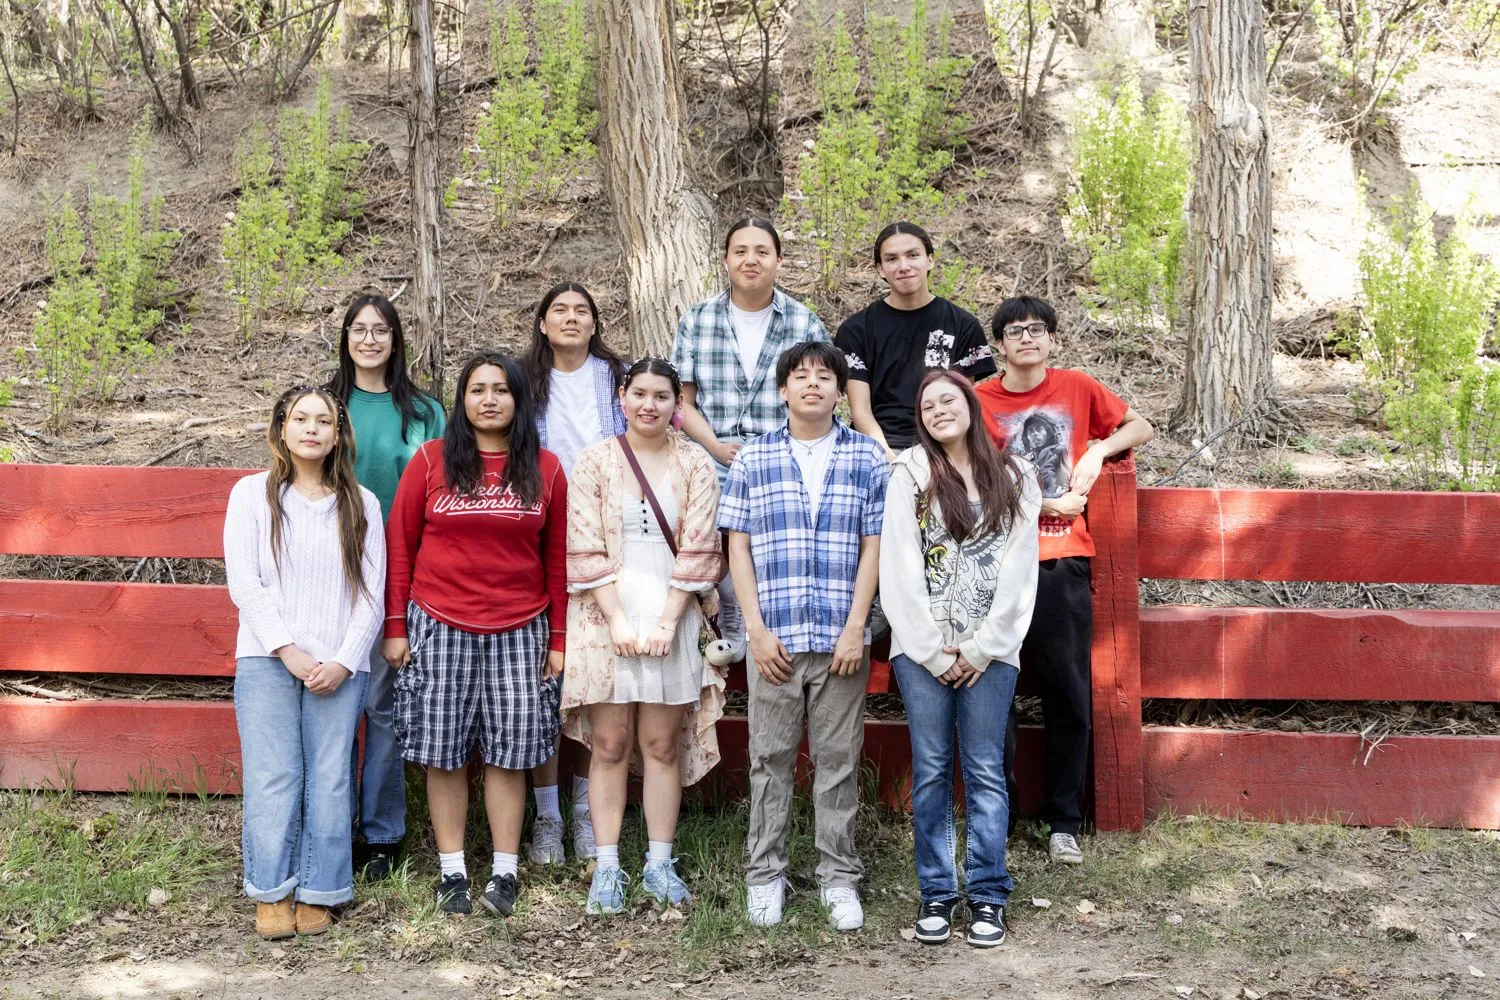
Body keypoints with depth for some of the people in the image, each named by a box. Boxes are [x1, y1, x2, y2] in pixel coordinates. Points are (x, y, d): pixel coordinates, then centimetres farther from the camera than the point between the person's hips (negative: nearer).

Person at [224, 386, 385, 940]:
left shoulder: (361, 504, 10)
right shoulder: (253, 494, 6)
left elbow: (372, 592, 5)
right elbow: (243, 582, -1)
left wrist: (344, 661, -7)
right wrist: (288, 652, -10)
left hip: (339, 666, 1)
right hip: (268, 659, -1)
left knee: (330, 780, 0)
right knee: (272, 778, -4)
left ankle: (318, 892, 11)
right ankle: (272, 893, 7)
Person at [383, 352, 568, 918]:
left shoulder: (544, 468, 5)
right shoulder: (431, 460, 1)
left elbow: (558, 558, 8)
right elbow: (399, 545, 4)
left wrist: (558, 637, 5)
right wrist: (395, 627, 0)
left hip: (520, 631, 1)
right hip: (439, 627, -1)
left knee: (510, 750, 3)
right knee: (444, 752, 4)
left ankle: (505, 872, 13)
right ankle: (452, 872, 14)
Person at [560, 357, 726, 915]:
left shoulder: (694, 463, 4)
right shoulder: (595, 460, 2)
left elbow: (697, 550, -1)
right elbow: (586, 549, -3)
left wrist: (667, 622, -9)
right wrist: (618, 620, -11)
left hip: (670, 615, 1)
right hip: (607, 617, 0)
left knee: (662, 744, 5)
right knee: (610, 744, 2)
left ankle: (660, 864, 13)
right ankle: (607, 869, 7)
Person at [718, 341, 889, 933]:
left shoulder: (868, 458, 4)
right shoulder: (753, 459, 5)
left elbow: (872, 547, 2)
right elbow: (739, 547, 3)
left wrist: (855, 629, -6)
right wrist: (758, 631, -5)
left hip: (842, 638, 0)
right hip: (774, 638, 0)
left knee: (839, 761, 7)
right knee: (770, 759, 7)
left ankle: (839, 878, 17)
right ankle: (765, 875, 18)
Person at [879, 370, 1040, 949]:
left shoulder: (1013, 479, 7)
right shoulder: (909, 475, 3)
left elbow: (1019, 571, 2)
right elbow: (900, 569, -2)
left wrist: (980, 648, -5)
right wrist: (935, 651, -7)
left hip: (989, 651, 0)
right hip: (923, 650, 0)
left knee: (985, 771, 2)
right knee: (931, 770, 4)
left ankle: (987, 895, 10)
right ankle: (936, 893, 13)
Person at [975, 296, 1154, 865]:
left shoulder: (1077, 389, 8)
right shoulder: (980, 401, 2)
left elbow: (1141, 427, 19)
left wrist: (1098, 451, 1)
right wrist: (1047, 505, -5)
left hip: (1063, 563, 1)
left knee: (1069, 697, 3)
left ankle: (1064, 823, 15)